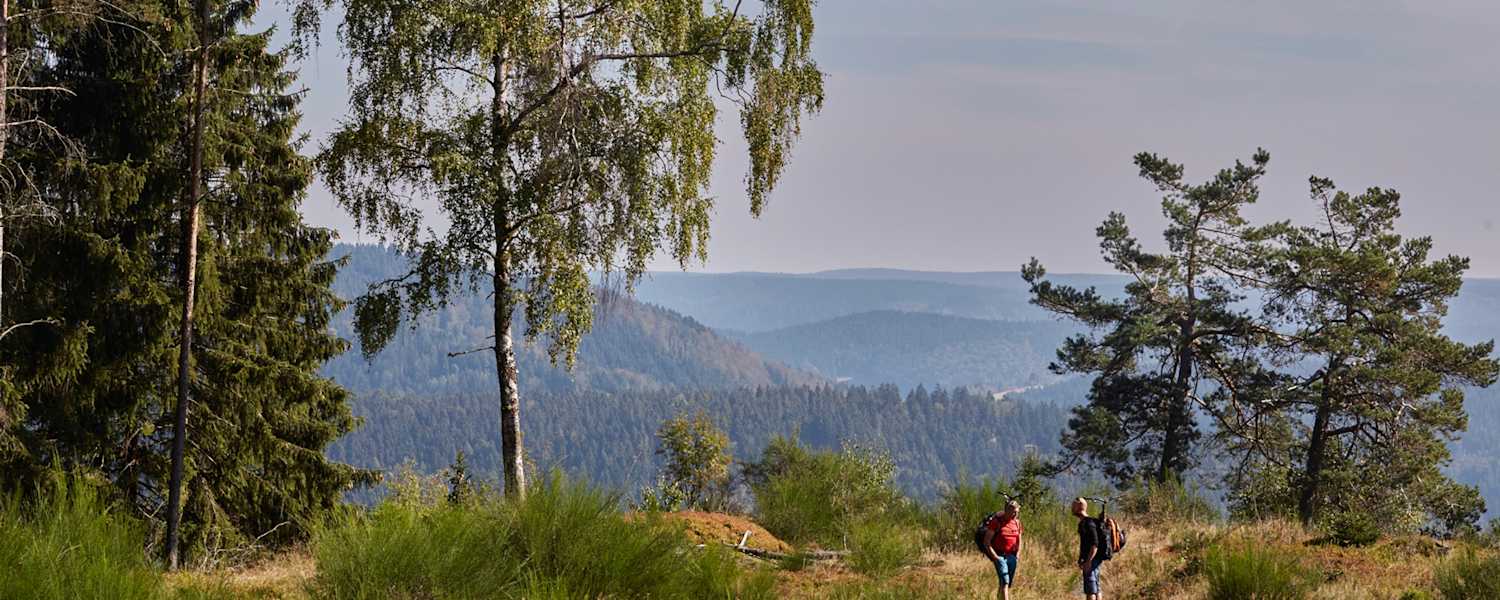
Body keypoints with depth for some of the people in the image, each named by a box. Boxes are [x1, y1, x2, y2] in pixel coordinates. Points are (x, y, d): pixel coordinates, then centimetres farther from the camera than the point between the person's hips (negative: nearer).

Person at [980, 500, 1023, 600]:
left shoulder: (1017, 522, 10)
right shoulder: (996, 522, -8)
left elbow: (1019, 541, 21)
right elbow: (986, 541, -8)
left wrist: (1018, 554, 5)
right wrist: (995, 556, -14)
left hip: (1012, 557, 6)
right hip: (999, 556, -6)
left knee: (1008, 584, 8)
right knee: (1005, 582, -18)